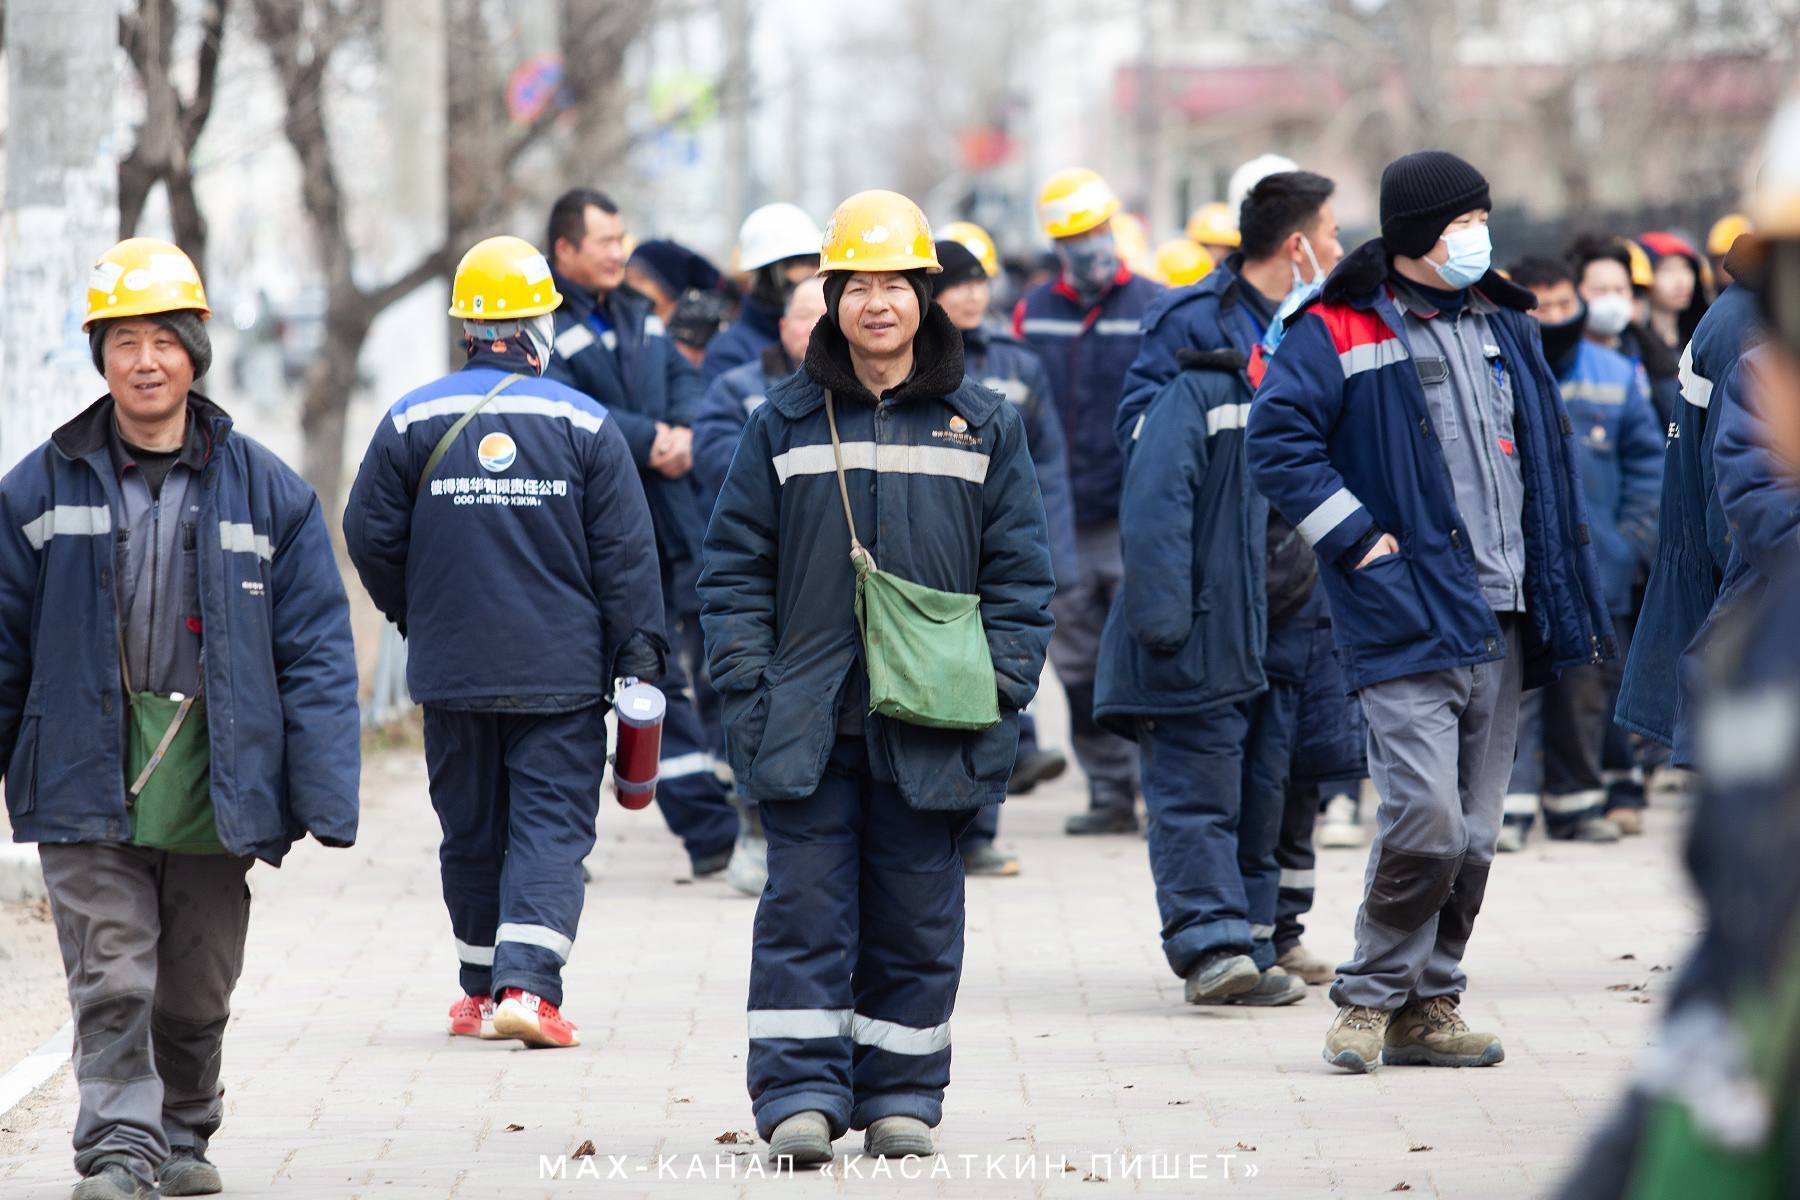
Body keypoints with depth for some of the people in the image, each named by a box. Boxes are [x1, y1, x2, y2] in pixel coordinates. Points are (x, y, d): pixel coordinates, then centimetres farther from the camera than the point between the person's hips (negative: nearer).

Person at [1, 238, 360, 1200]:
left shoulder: (267, 495, 3)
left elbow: (316, 652, 2)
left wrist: (325, 797, -4)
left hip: (216, 790, 1)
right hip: (87, 787, -1)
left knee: (196, 995, 13)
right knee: (112, 984, -10)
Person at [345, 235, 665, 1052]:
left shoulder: (411, 421, 0)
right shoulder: (584, 424, -4)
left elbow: (371, 537, 5)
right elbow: (625, 553, -4)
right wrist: (639, 655, 1)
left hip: (451, 669, 2)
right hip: (562, 674, -2)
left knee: (471, 830, 13)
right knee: (552, 826, -1)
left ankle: (482, 989, 22)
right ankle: (526, 985, -17)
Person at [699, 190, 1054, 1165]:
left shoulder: (983, 427, 7)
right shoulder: (784, 424, 6)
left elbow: (1019, 572, 8)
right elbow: (735, 564, 6)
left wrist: (999, 686, -2)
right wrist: (747, 687, -3)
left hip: (929, 724, 1)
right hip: (808, 719, 0)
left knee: (917, 918, 5)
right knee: (806, 910, -3)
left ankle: (901, 1096, 14)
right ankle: (800, 1095, -3)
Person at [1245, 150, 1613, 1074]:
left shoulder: (1504, 328, 15)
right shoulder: (1339, 333, -4)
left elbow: (1546, 458, 22)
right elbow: (1277, 441, -11)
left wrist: (1566, 599, 16)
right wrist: (1358, 539, -14)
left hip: (1500, 619, 6)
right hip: (1407, 617, -6)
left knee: (1472, 832, 8)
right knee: (1425, 818, -15)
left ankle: (1428, 1006, 18)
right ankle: (1370, 997, 1)